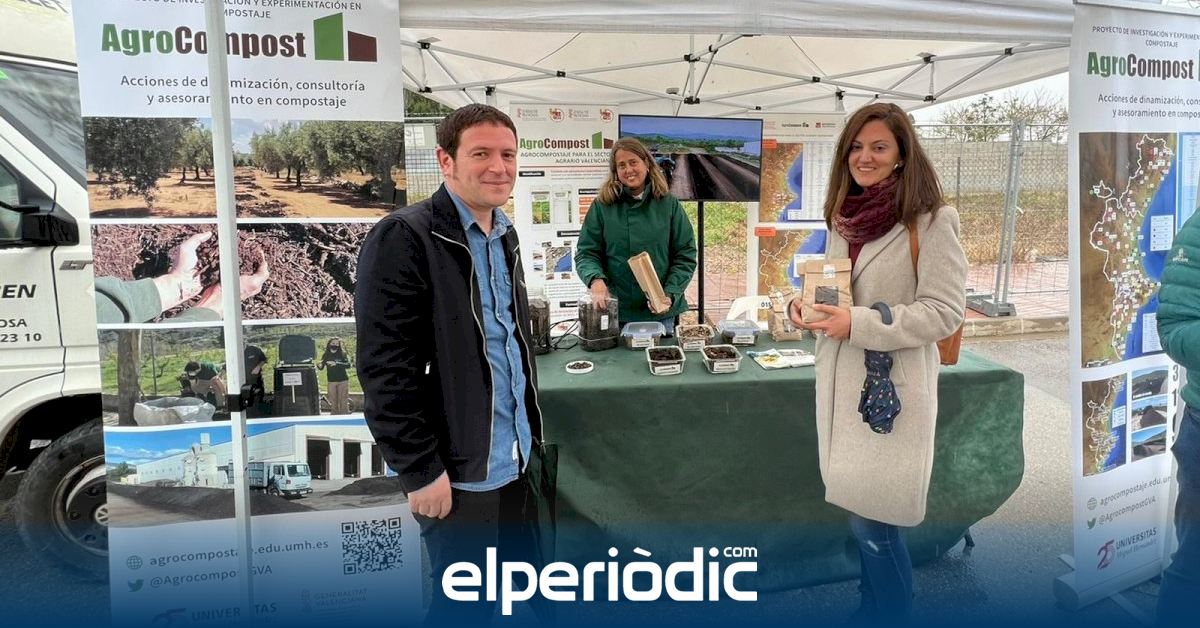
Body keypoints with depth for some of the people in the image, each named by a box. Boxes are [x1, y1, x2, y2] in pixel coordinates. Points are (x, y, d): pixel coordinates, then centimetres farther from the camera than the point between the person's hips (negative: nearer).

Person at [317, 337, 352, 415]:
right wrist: (319, 365, -19)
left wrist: (336, 364, -22)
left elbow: (348, 365, -12)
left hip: (343, 380, -2)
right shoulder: (326, 355, 5)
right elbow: (321, 367, 4)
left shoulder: (343, 354, -1)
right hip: (331, 381, 2)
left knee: (343, 400, -3)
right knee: (333, 401, 4)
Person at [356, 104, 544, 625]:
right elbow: (385, 367, -19)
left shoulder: (503, 234, 9)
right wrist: (420, 469, -17)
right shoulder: (403, 237, -16)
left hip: (514, 456, 8)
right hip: (458, 468, -8)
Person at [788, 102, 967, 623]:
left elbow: (944, 312, -15)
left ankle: (892, 611, 21)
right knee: (858, 511, 18)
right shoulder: (843, 218, 10)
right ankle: (872, 606, 36)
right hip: (841, 380, 7)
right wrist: (805, 305, -2)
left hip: (892, 387, -7)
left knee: (872, 519, -2)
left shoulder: (931, 221, -11)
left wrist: (859, 323, -22)